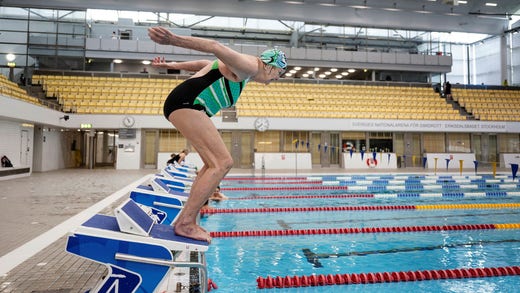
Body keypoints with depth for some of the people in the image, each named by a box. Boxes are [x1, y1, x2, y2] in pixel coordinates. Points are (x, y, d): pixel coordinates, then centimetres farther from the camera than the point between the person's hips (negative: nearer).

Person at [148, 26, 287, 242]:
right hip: (186, 103, -11)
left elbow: (204, 64, 31)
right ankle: (185, 223, -14)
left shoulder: (241, 69, 25)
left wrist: (171, 65, 36)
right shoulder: (248, 66, -8)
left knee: (215, 164, 11)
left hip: (186, 106, 11)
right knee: (223, 162, -16)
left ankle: (186, 221, 12)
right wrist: (173, 40, -35)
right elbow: (215, 47, -23)